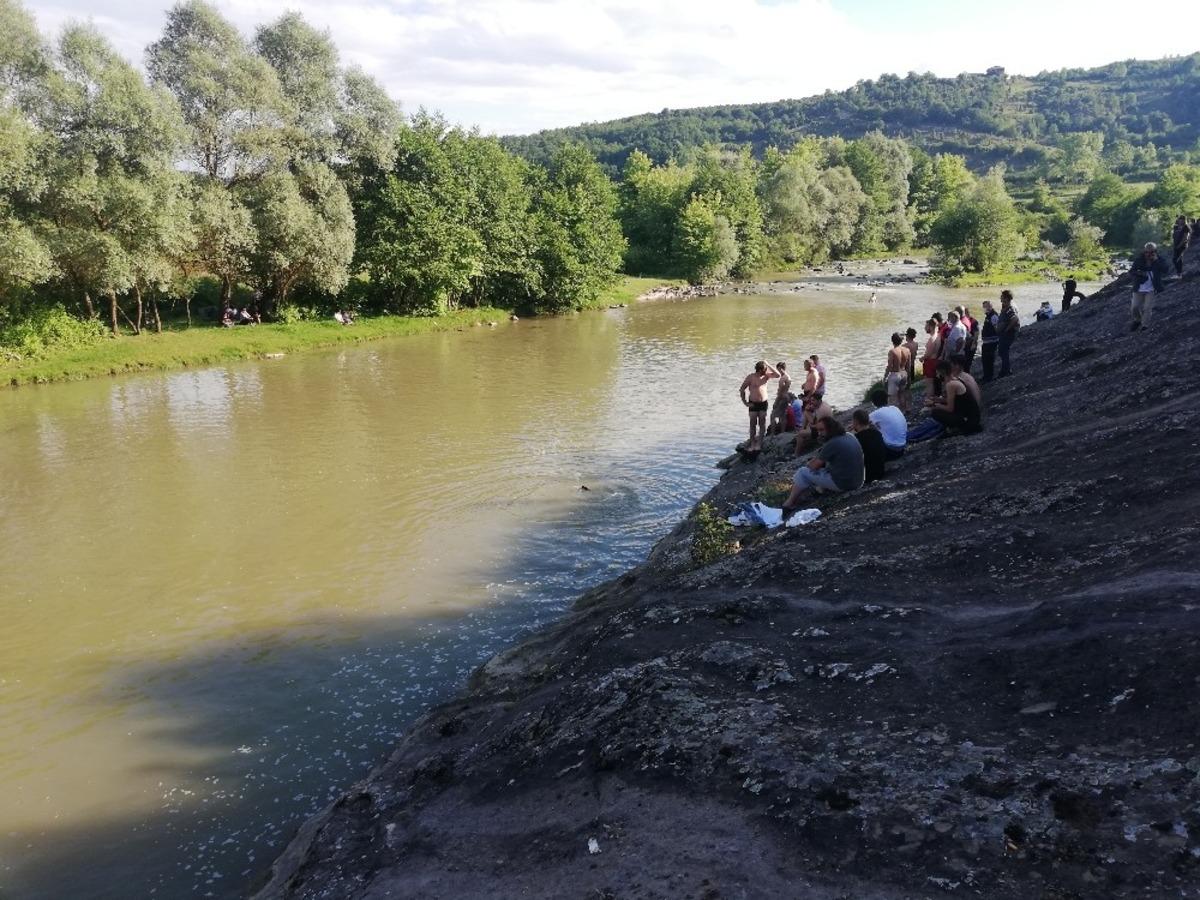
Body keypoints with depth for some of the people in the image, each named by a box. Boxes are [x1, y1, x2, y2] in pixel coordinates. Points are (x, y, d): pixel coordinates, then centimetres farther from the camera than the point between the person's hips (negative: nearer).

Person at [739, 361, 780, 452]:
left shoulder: (766, 376, 1)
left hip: (763, 403, 3)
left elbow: (777, 375, -11)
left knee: (762, 423, 1)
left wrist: (768, 366, -13)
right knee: (753, 424, 1)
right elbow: (742, 389, -5)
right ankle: (752, 444, 7)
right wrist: (745, 402, -10)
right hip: (753, 404, -3)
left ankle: (759, 443, 6)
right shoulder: (751, 377, -9)